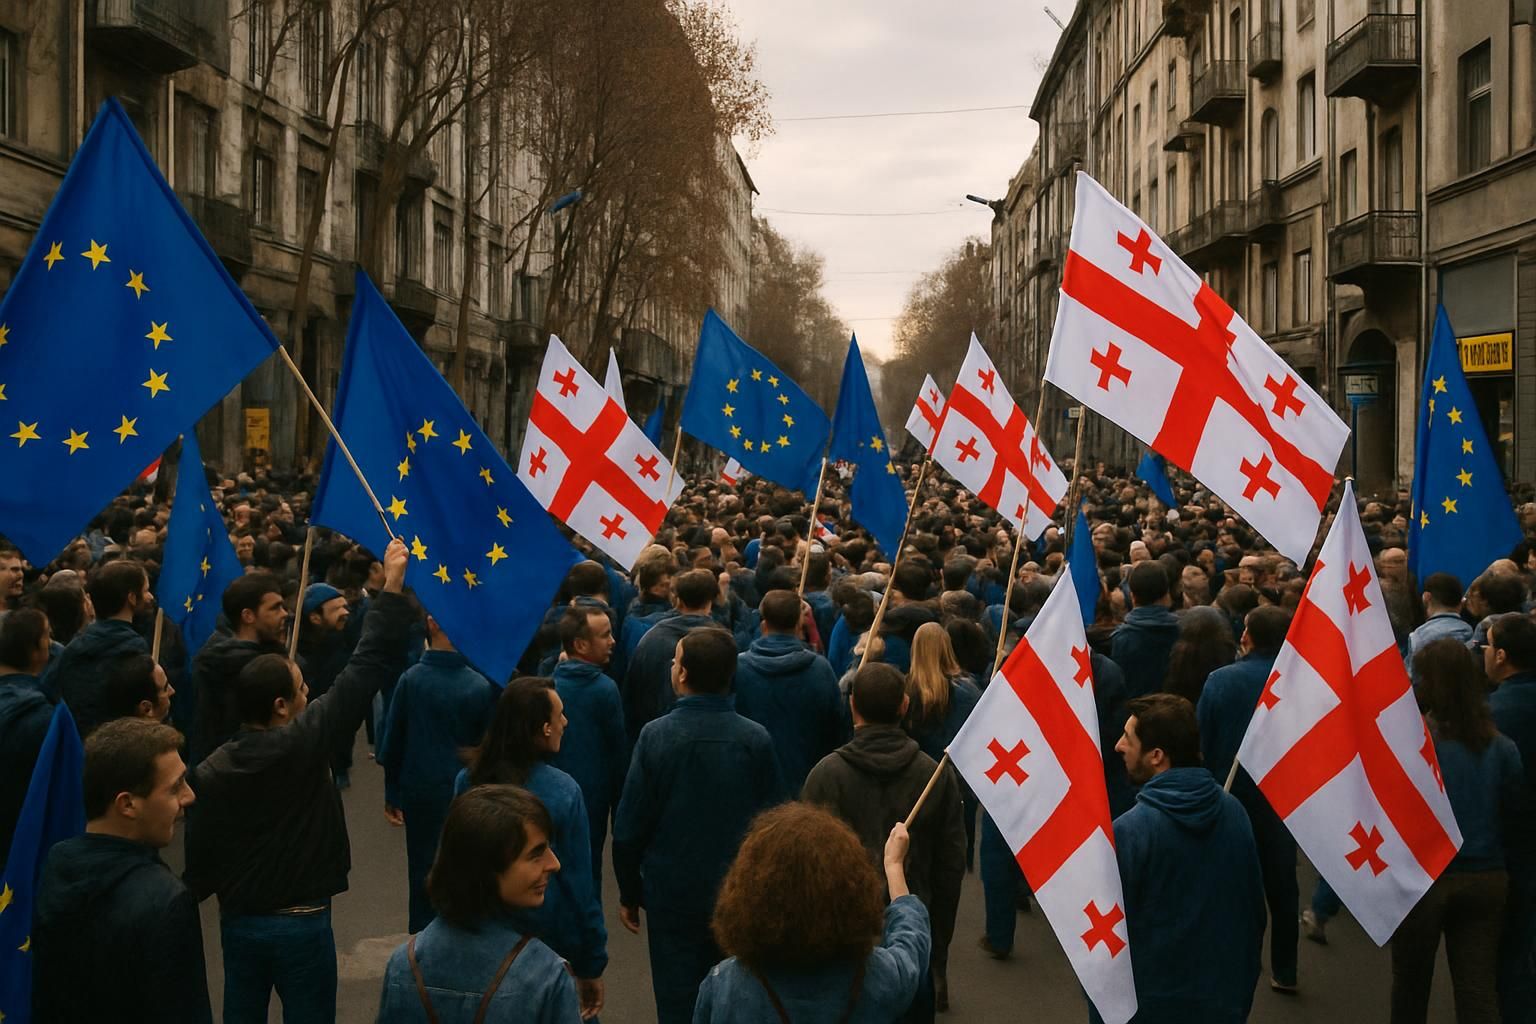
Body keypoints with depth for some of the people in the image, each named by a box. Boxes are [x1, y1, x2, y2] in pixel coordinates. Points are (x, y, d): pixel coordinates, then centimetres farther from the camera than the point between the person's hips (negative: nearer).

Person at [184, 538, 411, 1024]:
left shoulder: (210, 771, -7)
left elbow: (199, 851, 0)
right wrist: (392, 586, -16)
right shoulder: (302, 744, -19)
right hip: (301, 923, -4)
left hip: (237, 921, 5)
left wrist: (201, 895, 19)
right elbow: (366, 667, -20)